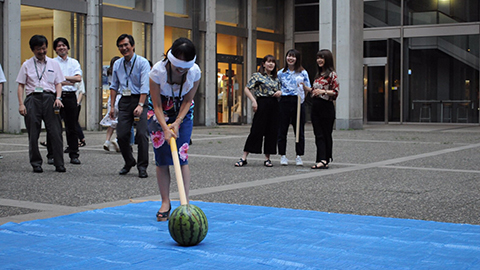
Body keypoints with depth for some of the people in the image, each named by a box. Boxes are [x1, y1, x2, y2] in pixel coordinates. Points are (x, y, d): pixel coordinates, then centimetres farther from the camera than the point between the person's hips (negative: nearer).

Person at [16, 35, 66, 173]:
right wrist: (21, 104, -2)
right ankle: (36, 164, 9)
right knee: (33, 134, -1)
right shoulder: (27, 65, 11)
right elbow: (21, 85, 9)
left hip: (49, 98, 0)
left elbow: (58, 83, 14)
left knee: (56, 132, -6)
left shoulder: (53, 64, 15)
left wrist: (58, 98, -4)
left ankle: (59, 164, -3)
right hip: (33, 98, 0)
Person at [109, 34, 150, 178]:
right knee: (121, 135, 1)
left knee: (142, 134, -10)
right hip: (124, 101, 5)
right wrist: (112, 105, 10)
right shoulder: (117, 64, 12)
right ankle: (129, 162, 23)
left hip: (140, 100, -4)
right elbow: (114, 86, 17)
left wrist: (140, 105, -25)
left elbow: (145, 86, -14)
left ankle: (142, 167, -1)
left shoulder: (142, 63, -5)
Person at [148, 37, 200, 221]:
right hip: (159, 113, -1)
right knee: (161, 158, -4)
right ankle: (165, 203, 5)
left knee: (181, 157, -9)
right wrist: (165, 128, -30)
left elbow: (188, 101, -11)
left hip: (183, 113, 1)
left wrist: (177, 123, -21)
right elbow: (157, 106, -21)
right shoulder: (158, 71, -29)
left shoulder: (195, 72, -23)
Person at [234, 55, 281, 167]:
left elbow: (279, 89, 26)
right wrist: (253, 101, -14)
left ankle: (267, 158, 13)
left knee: (272, 131, 4)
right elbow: (247, 89, -4)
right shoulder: (257, 76, -1)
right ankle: (244, 157, -3)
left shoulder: (276, 78, 16)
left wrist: (280, 92, 2)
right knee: (256, 130, -7)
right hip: (262, 103, -5)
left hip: (274, 105, 5)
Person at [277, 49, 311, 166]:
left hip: (298, 101, -1)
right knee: (282, 129, 2)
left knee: (299, 130, 1)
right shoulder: (281, 73, 10)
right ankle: (283, 155, 12)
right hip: (284, 101, 1)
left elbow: (309, 90, 7)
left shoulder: (303, 73, 6)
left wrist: (304, 86, -12)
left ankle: (299, 156, 10)